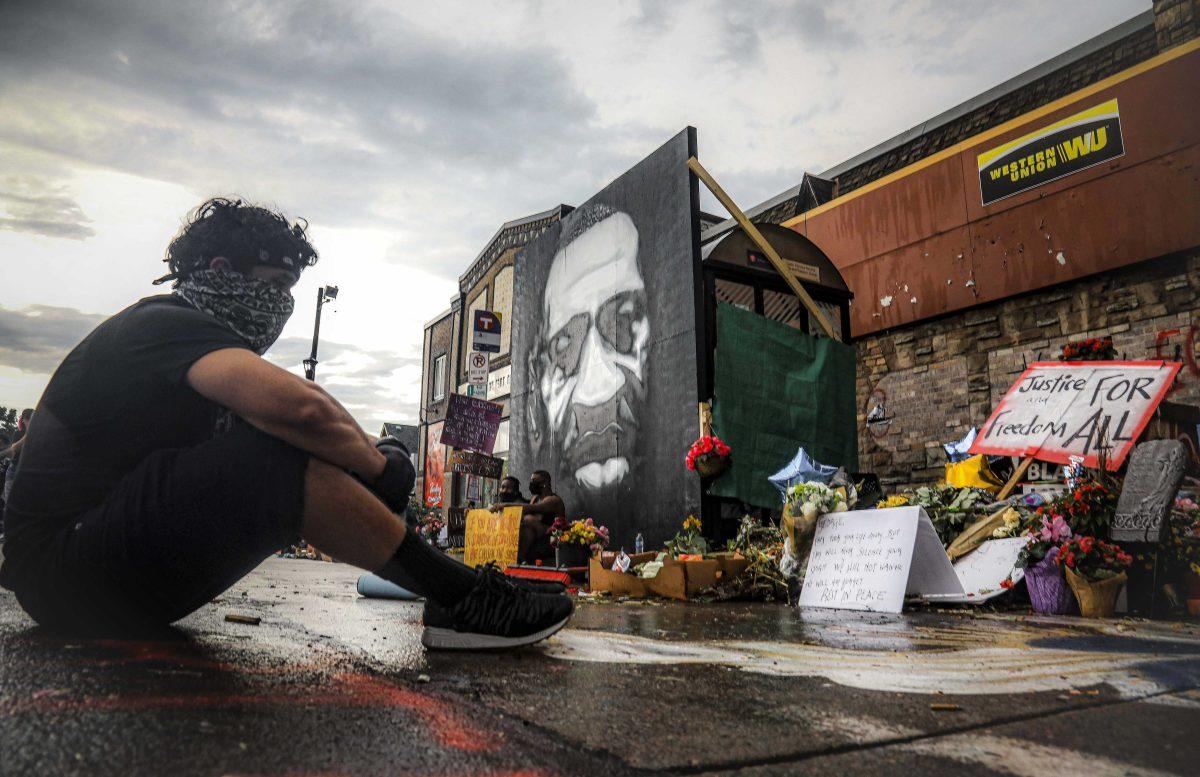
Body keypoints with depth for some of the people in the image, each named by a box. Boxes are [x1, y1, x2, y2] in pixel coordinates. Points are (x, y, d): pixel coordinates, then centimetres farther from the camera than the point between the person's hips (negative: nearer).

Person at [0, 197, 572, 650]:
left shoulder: (165, 331, 17)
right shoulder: (169, 323, -16)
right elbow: (298, 406, -35)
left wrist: (367, 456, -3)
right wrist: (380, 466, -18)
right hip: (66, 571, -10)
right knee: (285, 455, -29)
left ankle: (451, 589, -4)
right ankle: (461, 599, -23)